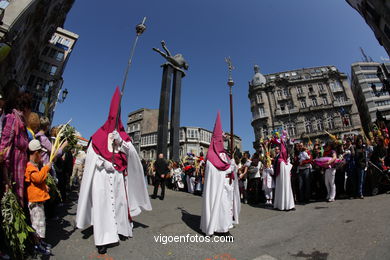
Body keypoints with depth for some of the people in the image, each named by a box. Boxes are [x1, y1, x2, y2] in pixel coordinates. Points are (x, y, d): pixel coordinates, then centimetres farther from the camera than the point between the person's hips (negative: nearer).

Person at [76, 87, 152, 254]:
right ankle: (102, 240, 1)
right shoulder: (99, 136, 5)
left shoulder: (123, 135, 11)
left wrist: (119, 141, -17)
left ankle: (121, 230, 22)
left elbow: (130, 152, -3)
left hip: (118, 176, 2)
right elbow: (92, 157, -1)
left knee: (119, 202, 8)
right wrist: (106, 164, -13)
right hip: (102, 176, -2)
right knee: (102, 204, -4)